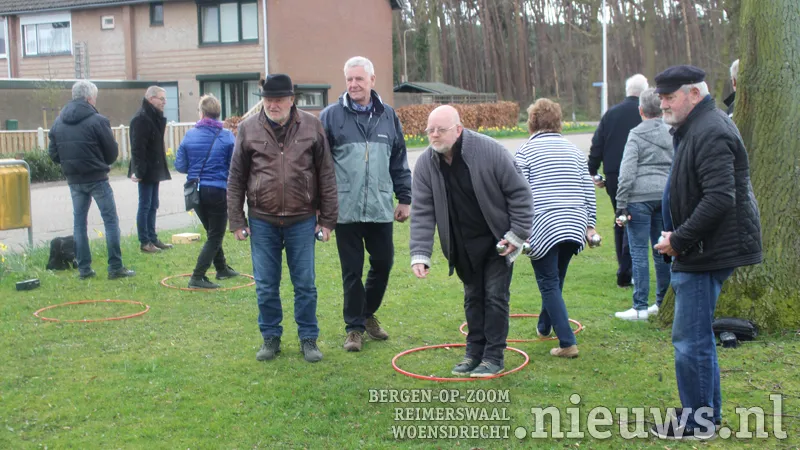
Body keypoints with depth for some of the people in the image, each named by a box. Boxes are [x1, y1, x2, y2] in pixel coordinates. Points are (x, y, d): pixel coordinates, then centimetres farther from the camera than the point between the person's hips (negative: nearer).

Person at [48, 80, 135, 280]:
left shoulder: (58, 122, 5)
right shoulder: (97, 121, -11)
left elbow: (53, 153, 5)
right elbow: (112, 151, -7)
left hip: (73, 180, 5)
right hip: (97, 179, -5)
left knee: (79, 222, 13)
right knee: (110, 221, 1)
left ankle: (83, 268, 14)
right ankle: (115, 268, 0)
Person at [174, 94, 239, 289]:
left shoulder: (190, 135, -2)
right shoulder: (227, 137, -9)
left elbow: (180, 165, 1)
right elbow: (234, 168, -7)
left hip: (196, 190, 4)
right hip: (218, 191, -4)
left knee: (212, 233, 23)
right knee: (215, 236, 5)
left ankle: (222, 268, 35)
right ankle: (197, 277, -4)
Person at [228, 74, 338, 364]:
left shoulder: (311, 127, -1)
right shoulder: (248, 129, 0)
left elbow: (326, 175, 3)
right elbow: (236, 179, 5)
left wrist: (328, 219, 1)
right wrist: (236, 221, 2)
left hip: (302, 220, -1)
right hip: (262, 221, 1)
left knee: (305, 285, 7)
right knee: (266, 286, 8)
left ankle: (308, 339, 20)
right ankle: (271, 338, 23)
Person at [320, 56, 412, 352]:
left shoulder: (387, 115, 9)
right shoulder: (331, 116, -1)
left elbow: (400, 161, 14)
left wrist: (404, 198, 12)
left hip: (381, 208, 3)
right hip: (345, 209, -3)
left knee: (383, 263, 10)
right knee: (352, 270, 4)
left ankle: (368, 314, 32)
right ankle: (354, 327, 17)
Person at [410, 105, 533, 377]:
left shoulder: (490, 151, -23)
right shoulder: (426, 164, -11)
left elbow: (519, 193, -15)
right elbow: (422, 212, -10)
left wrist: (517, 235, -15)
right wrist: (420, 254, -18)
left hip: (497, 240, -4)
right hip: (463, 245, 4)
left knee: (495, 296, -2)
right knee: (472, 297, 13)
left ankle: (493, 357, 8)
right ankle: (474, 353, 24)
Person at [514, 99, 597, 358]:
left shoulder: (525, 152, -2)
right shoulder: (574, 150, 13)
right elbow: (588, 191, 12)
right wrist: (590, 225, 17)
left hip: (543, 227, -5)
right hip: (573, 227, 5)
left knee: (549, 284, -1)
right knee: (556, 280, 20)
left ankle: (567, 343, -8)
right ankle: (544, 326, 37)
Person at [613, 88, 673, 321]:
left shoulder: (636, 135, -5)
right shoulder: (671, 134, 11)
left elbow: (627, 173, -11)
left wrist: (621, 204, -9)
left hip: (640, 197, -6)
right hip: (665, 196, 6)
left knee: (639, 252, -2)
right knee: (661, 251, 13)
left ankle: (640, 307, -2)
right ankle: (663, 302, 20)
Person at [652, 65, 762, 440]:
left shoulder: (710, 132, -18)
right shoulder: (694, 129, 16)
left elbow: (719, 198, -27)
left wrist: (680, 240, -20)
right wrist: (678, 239, 13)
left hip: (708, 253, -11)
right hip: (701, 251, 11)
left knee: (690, 339, -3)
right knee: (698, 336, 18)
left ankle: (697, 422, 8)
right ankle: (708, 413, 29)